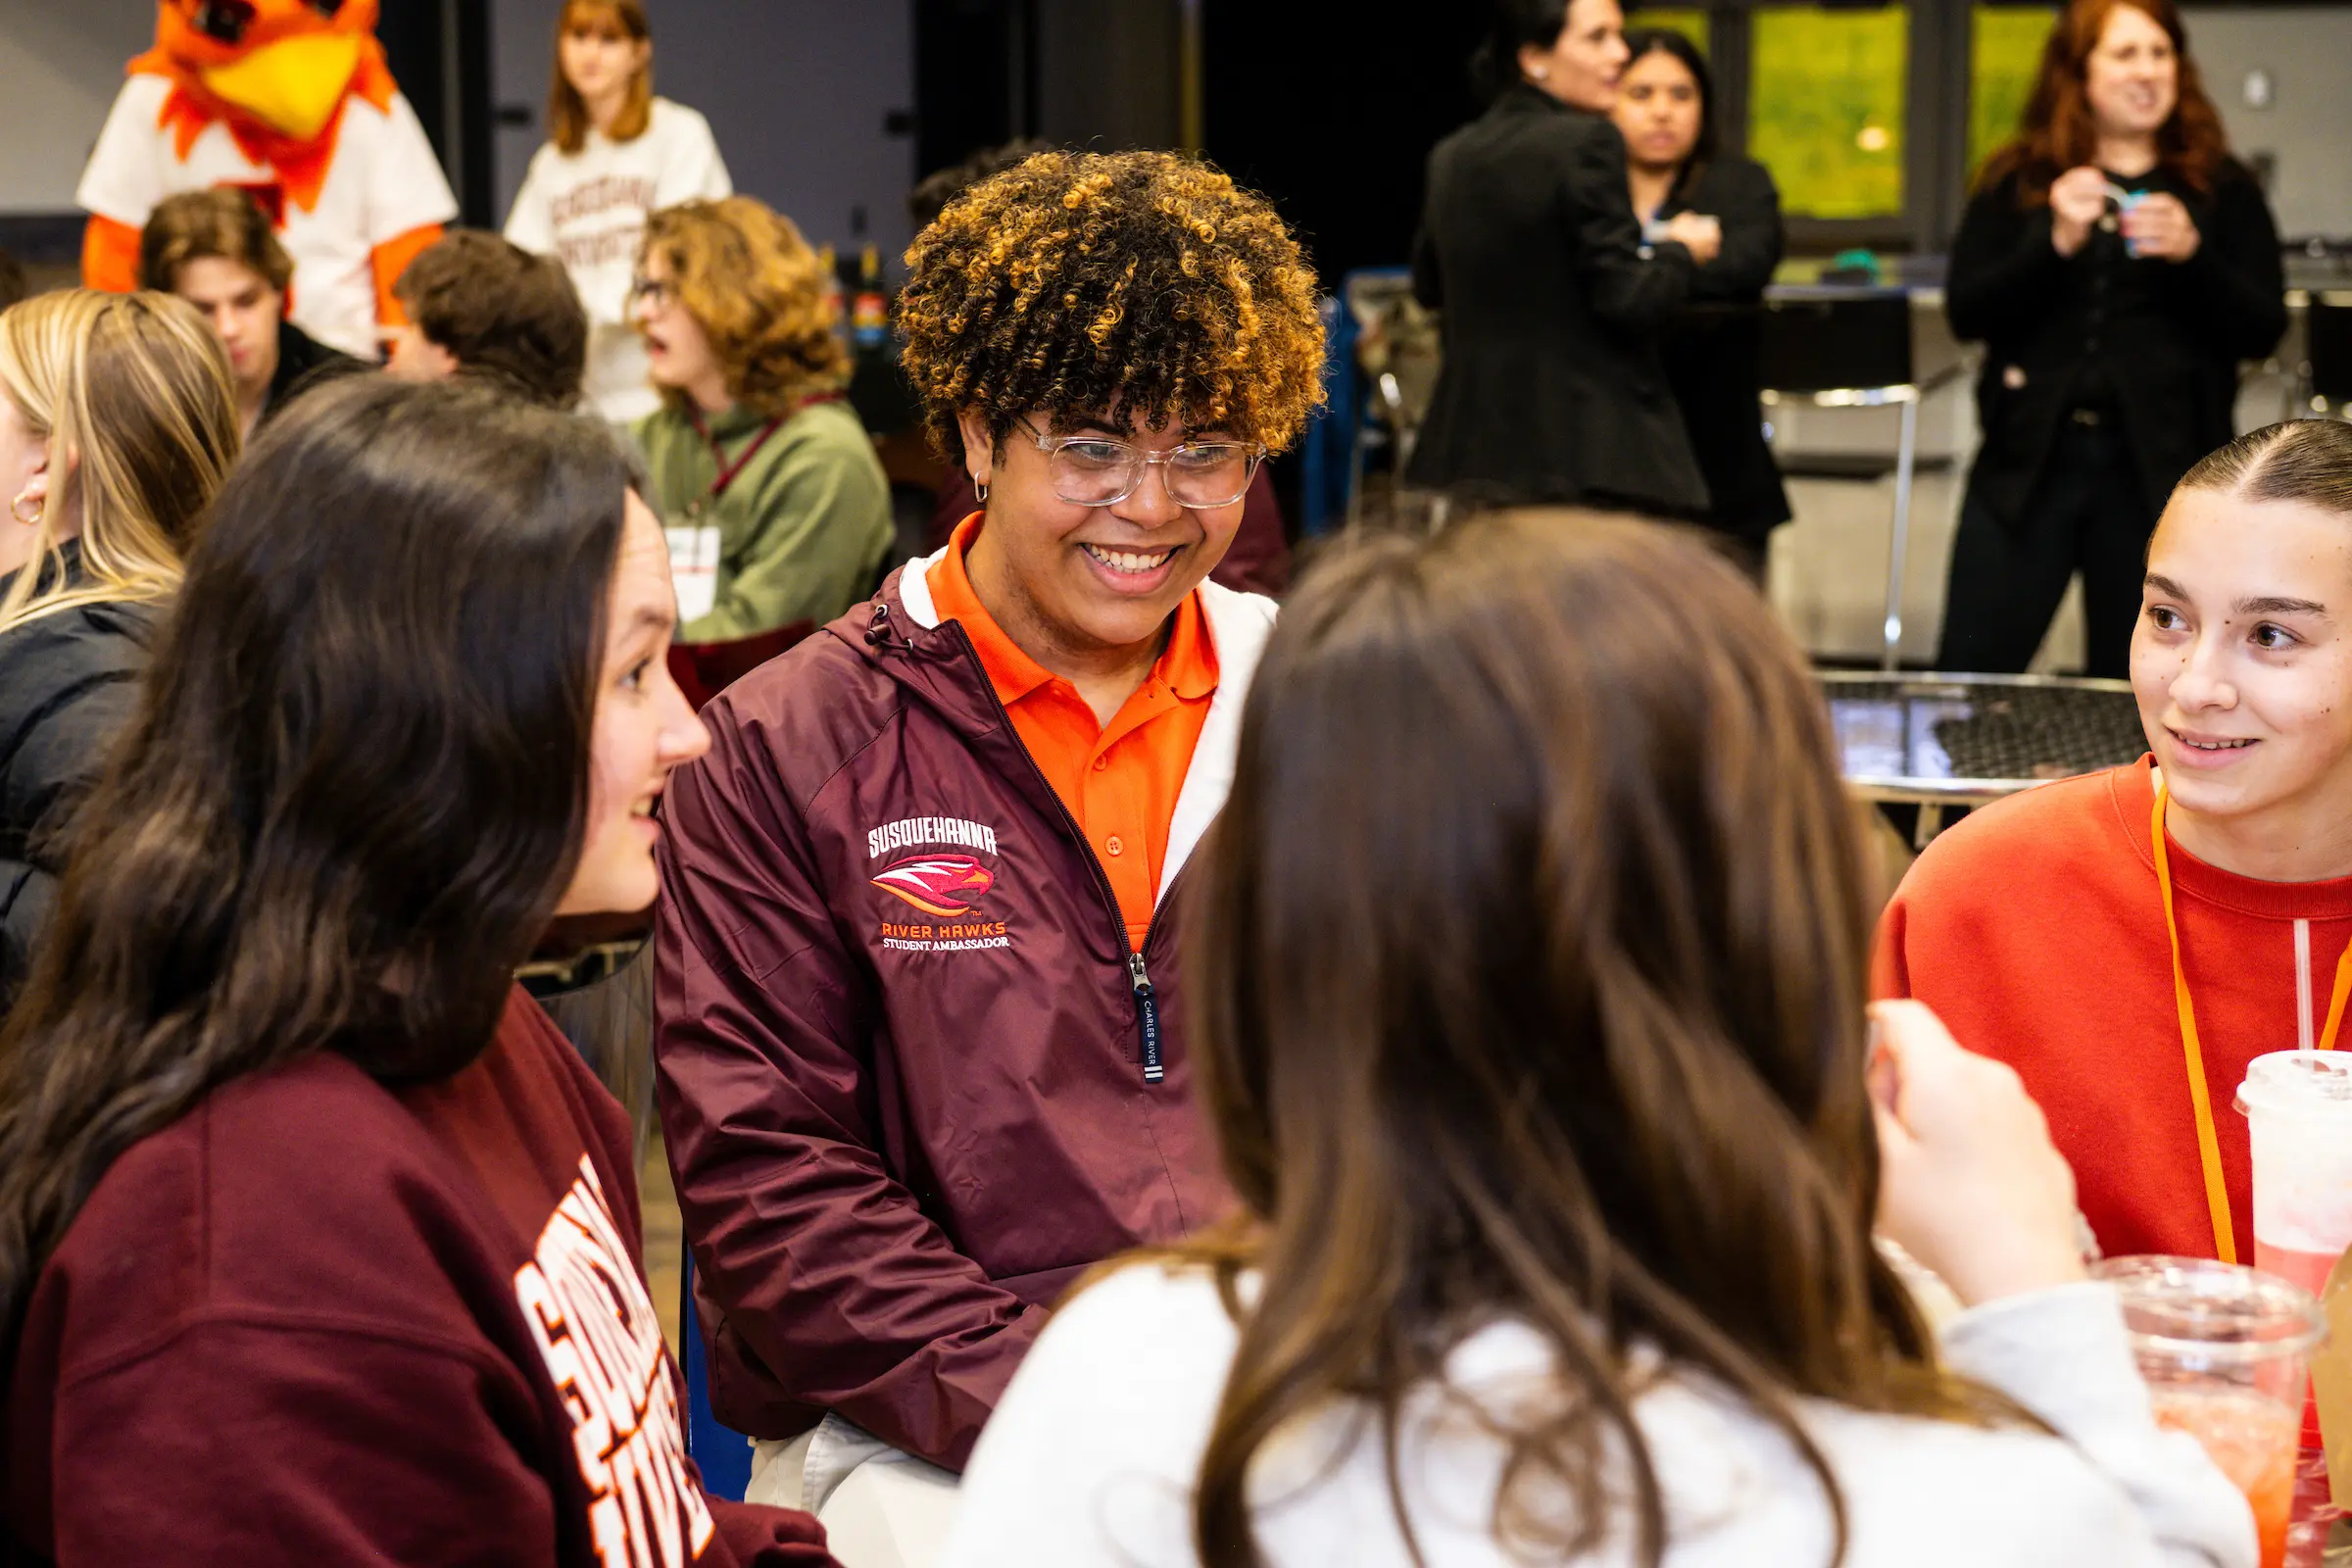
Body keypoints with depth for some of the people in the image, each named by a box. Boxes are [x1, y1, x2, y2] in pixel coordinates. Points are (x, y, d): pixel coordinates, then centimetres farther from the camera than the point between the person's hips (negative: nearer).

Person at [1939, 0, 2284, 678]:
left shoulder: (2222, 189, 6)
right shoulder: (2017, 183, 6)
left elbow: (2262, 330, 0)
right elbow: (1966, 311, -3)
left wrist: (2191, 253, -17)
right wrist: (2055, 242, -18)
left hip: (2159, 467, 0)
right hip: (2030, 457, 0)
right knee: (1970, 671, -1)